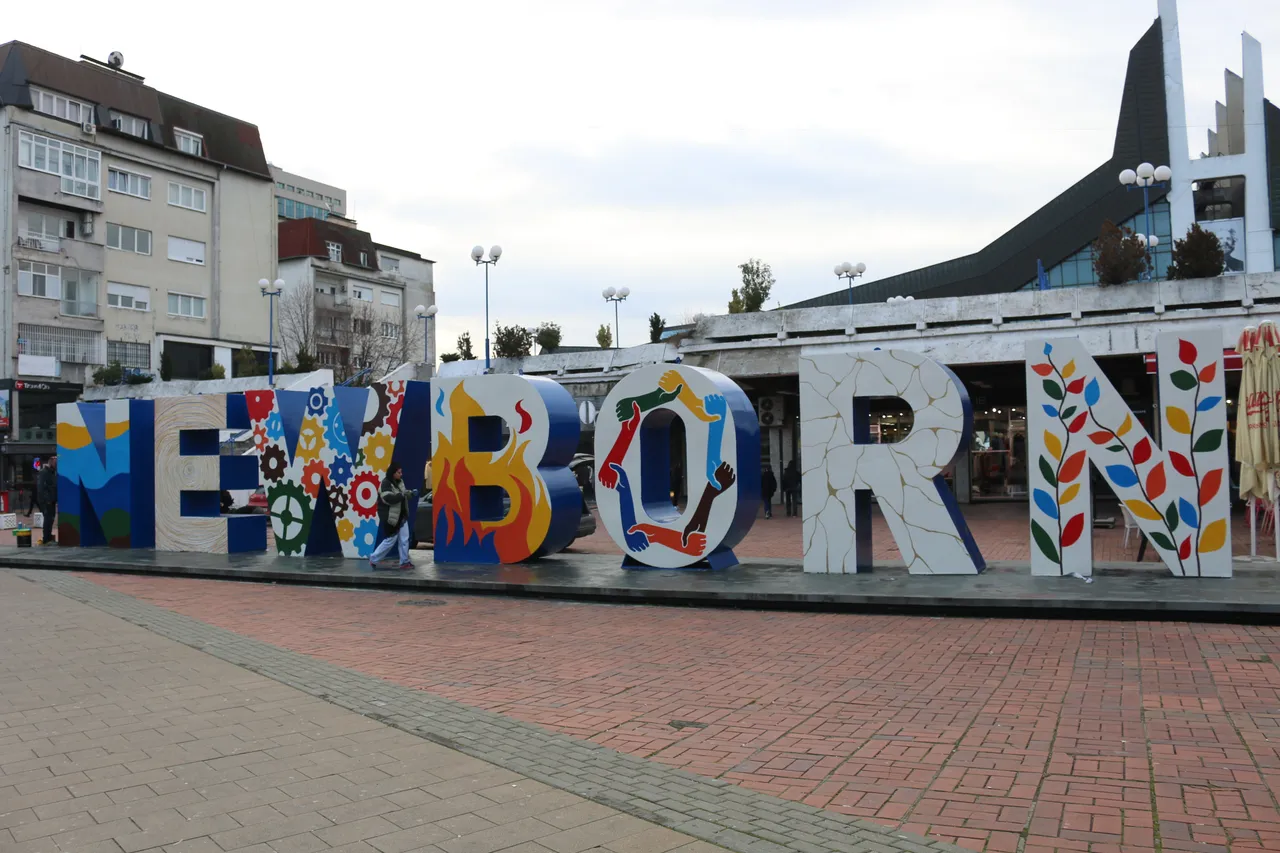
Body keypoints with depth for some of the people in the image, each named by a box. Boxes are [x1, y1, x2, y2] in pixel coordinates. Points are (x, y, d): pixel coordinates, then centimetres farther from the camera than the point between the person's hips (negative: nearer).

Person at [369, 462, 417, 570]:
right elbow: (389, 499, -30)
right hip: (390, 517, -8)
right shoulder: (386, 484, -18)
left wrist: (411, 493, -4)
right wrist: (404, 494, -28)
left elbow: (403, 496, 18)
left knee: (404, 539, 5)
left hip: (401, 516, 8)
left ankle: (404, 562, 13)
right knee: (390, 540, -1)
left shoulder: (399, 482, 7)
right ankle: (373, 559, 14)